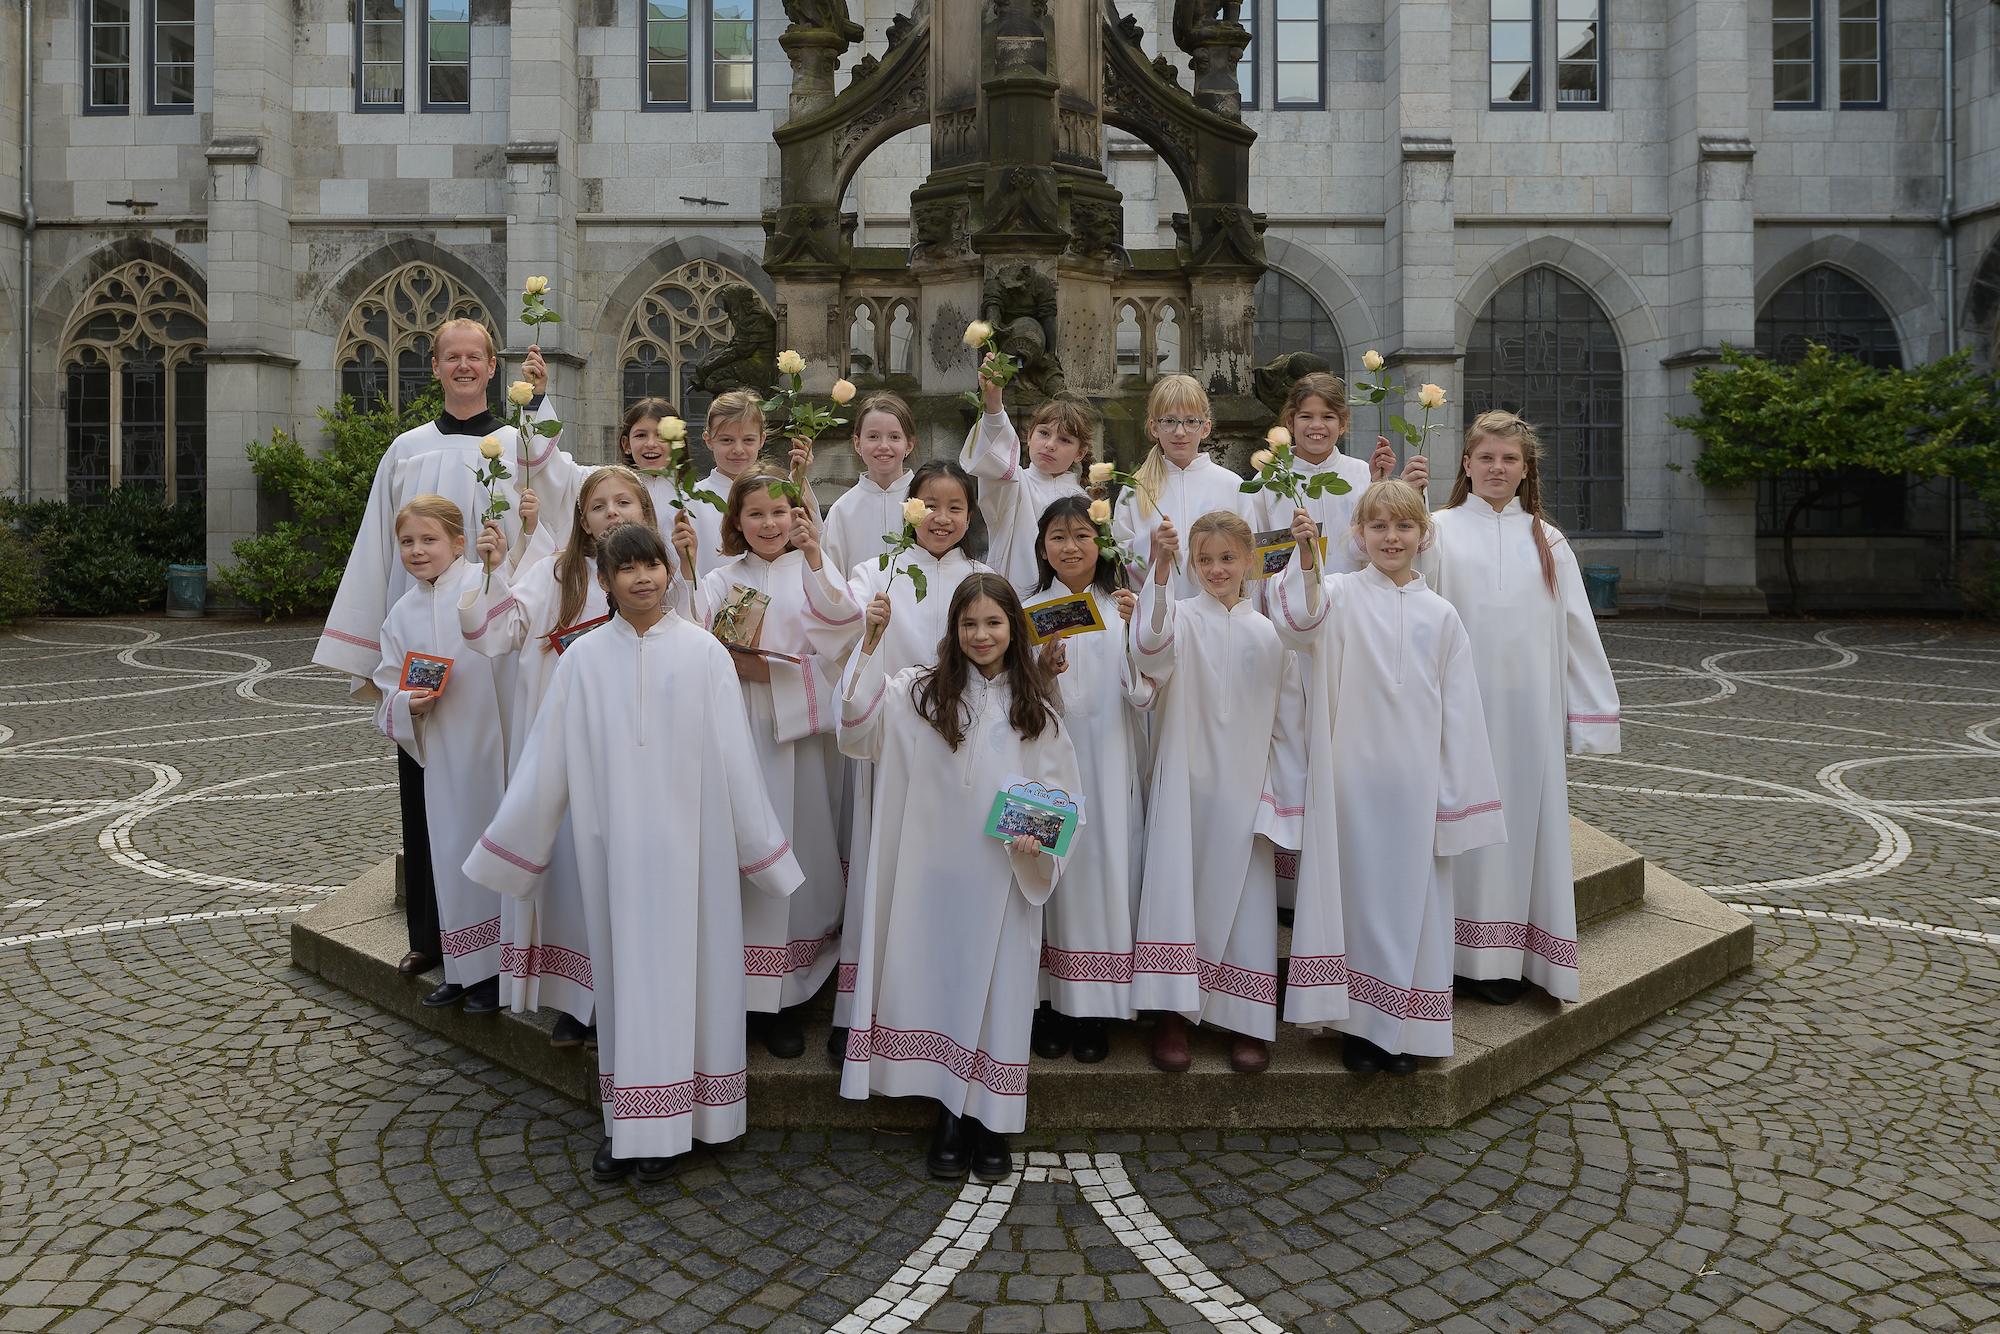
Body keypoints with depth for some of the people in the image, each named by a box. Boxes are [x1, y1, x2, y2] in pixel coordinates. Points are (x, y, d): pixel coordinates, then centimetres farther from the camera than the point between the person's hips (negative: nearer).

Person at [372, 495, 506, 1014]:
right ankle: (464, 969, 26)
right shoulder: (401, 613, 11)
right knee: (451, 850, 12)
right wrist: (409, 702, -7)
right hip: (442, 753, 5)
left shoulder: (487, 584, -6)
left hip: (494, 742, -5)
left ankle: (497, 968, 15)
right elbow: (389, 685, 16)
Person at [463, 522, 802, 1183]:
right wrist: (506, 845, 12)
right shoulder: (584, 659, 2)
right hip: (614, 847, 2)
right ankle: (628, 1122, 18)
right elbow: (546, 762, 8)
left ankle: (668, 1125, 14)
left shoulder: (703, 652, -2)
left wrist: (763, 848, 3)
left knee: (680, 967, 4)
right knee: (624, 972, 8)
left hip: (687, 843, -1)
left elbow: (735, 757, 0)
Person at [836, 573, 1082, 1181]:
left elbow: (1061, 794, 7)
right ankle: (949, 1112, 21)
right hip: (935, 874, 0)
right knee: (939, 981, 6)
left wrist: (1040, 842, -12)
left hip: (1005, 877, 0)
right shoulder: (920, 691, 1)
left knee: (997, 989, 6)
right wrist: (871, 645, -20)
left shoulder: (1036, 709, 4)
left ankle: (991, 1121, 19)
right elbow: (859, 730, -13)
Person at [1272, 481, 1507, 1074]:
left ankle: (1405, 1029, 20)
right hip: (1354, 776, -2)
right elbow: (1297, 624, -23)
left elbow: (1459, 713, 6)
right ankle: (1359, 1024, 17)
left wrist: (1456, 797, 3)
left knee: (1414, 897, 7)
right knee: (1359, 893, 4)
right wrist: (1306, 558, -38)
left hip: (1417, 782, 2)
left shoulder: (1441, 614, 6)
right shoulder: (1339, 594, 0)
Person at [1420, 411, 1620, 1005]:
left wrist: (1596, 714, 8)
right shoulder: (1439, 531, 2)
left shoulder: (1547, 541, 11)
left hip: (1531, 707, 3)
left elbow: (1577, 629, 10)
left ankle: (1518, 952, 16)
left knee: (1528, 816, 6)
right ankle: (1478, 956, 10)